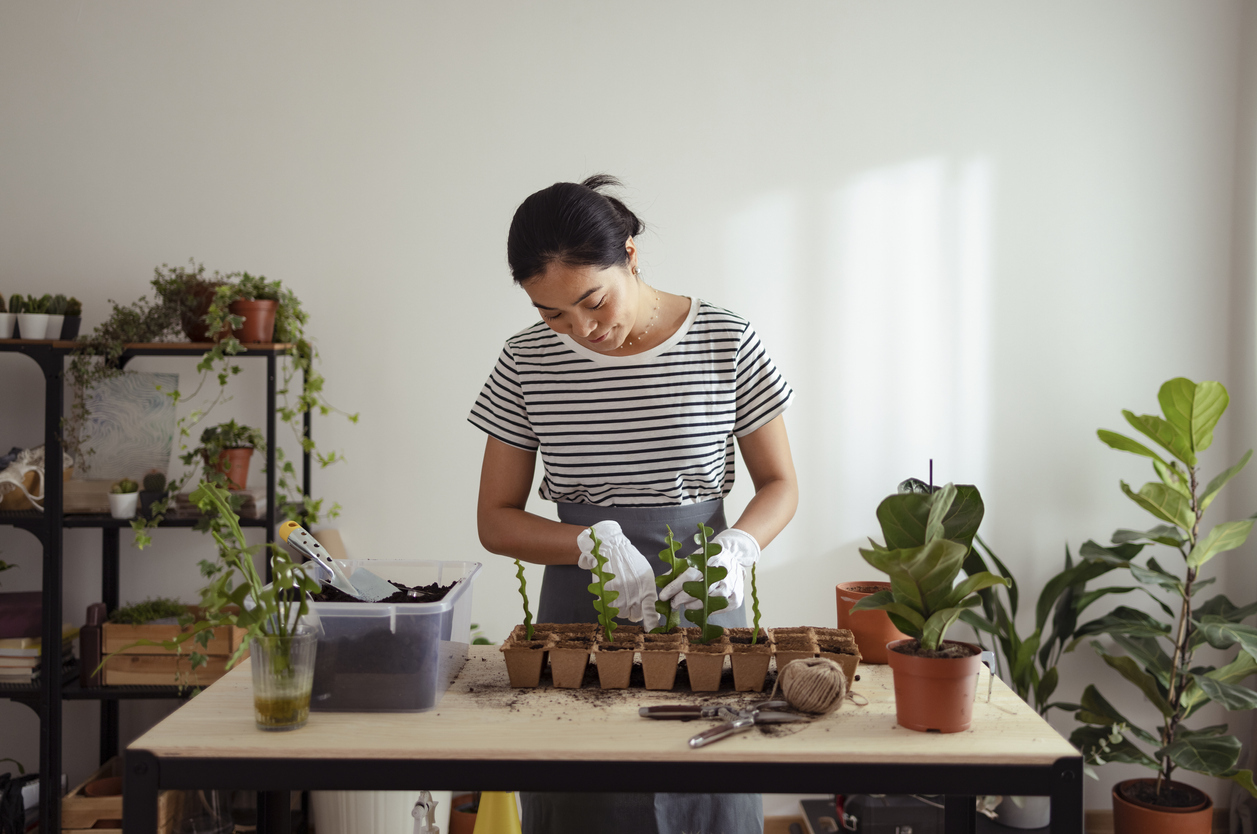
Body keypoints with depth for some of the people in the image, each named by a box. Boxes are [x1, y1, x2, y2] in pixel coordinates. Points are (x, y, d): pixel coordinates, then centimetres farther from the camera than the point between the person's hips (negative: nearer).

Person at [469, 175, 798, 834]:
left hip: (702, 605, -1)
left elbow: (780, 484, 2)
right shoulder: (527, 362, -3)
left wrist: (736, 548, -19)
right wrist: (593, 544, -18)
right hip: (579, 613, 1)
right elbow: (495, 520, 0)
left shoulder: (725, 342, -7)